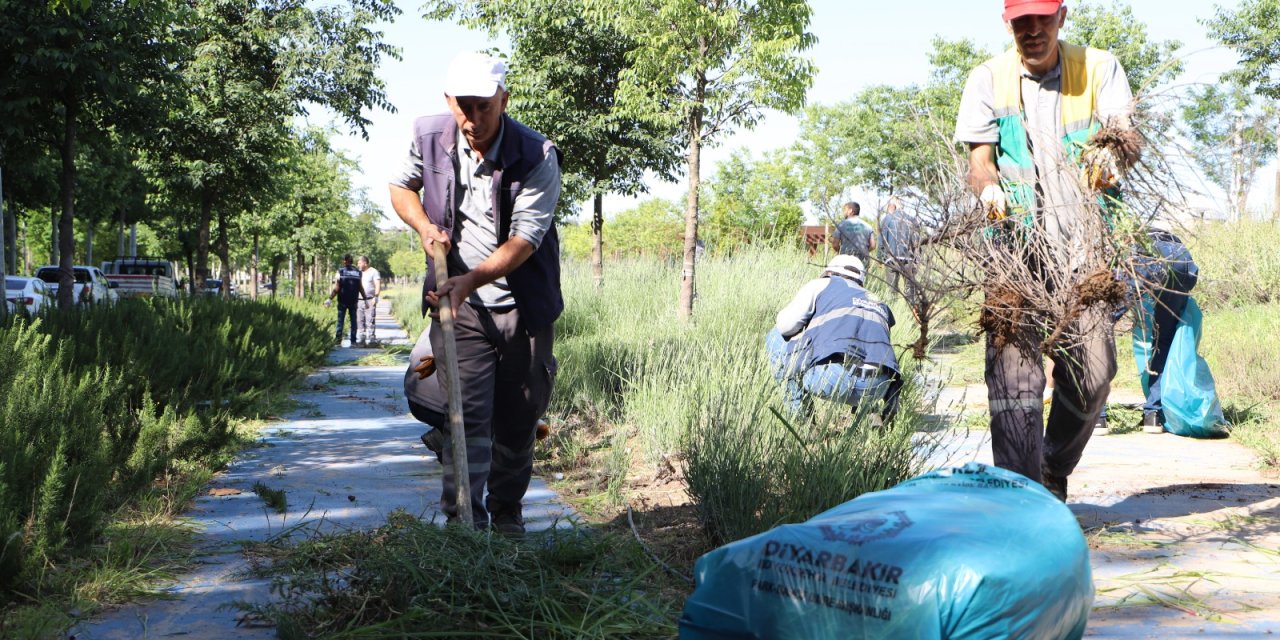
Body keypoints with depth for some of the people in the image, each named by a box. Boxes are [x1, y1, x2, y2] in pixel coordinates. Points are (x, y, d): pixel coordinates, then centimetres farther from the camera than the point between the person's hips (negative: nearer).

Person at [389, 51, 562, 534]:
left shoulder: (537, 155, -15)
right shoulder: (429, 137, -4)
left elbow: (524, 240, -19)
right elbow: (401, 185, 16)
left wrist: (470, 279, -33)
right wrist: (424, 225, -5)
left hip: (524, 308, 0)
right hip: (459, 304, 1)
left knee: (519, 420, 9)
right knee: (465, 414, -12)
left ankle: (507, 514, 29)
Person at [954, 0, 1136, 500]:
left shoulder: (1099, 68, 10)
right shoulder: (988, 79, 9)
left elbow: (1126, 136, -3)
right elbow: (979, 158, 2)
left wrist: (1111, 157, -28)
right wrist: (989, 189, -22)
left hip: (1083, 246, 1)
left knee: (1093, 372, -2)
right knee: (1012, 369, -12)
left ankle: (1055, 470, 25)